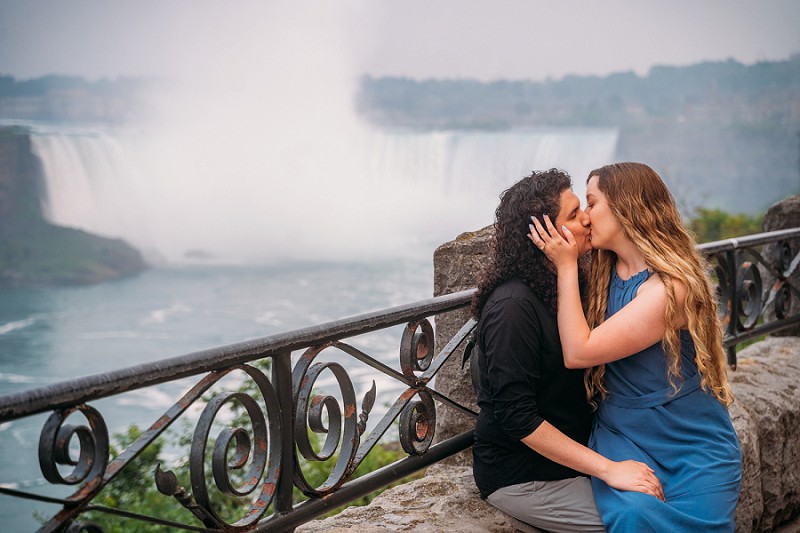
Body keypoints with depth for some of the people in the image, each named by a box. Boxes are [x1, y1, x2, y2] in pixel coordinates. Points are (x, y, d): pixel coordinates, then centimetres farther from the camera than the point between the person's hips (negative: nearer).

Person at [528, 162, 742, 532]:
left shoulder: (672, 286, -18)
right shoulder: (606, 272, 5)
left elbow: (577, 352, -18)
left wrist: (566, 265, -14)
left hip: (693, 445, -4)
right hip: (622, 434, 4)